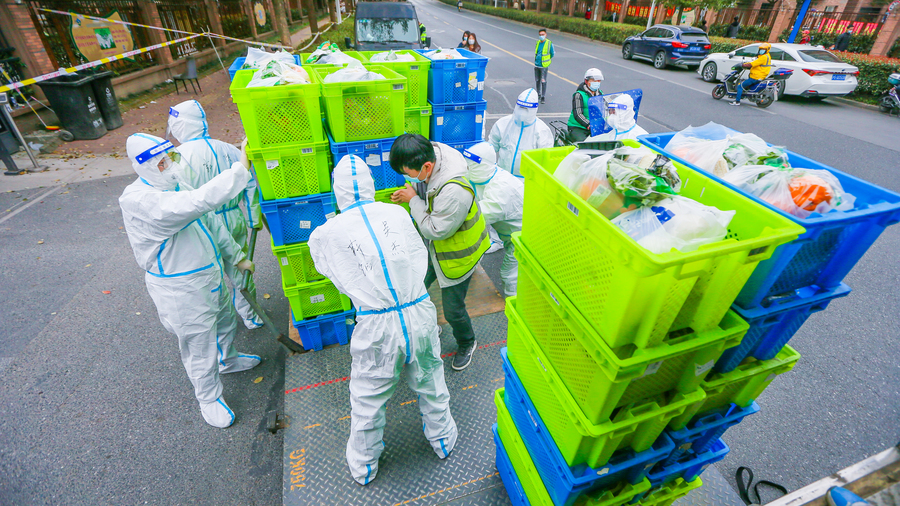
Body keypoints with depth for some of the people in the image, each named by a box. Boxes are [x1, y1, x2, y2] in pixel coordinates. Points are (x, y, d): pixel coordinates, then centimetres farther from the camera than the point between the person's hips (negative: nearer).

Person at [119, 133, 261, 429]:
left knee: (225, 321, 29)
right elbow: (199, 202, -42)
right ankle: (209, 398, 32)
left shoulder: (176, 186, 2)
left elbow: (211, 222, 12)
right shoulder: (137, 200, -26)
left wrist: (236, 256, 15)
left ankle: (227, 360, 58)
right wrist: (241, 168, -42)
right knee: (199, 346, 8)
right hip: (180, 290, -9)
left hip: (211, 273, 9)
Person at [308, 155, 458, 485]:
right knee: (431, 384, 26)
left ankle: (363, 466, 48)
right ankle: (443, 440, 53)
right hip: (420, 314, 2)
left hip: (377, 326, -2)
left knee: (368, 399, 22)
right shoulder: (397, 213, 0)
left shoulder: (324, 235, -4)